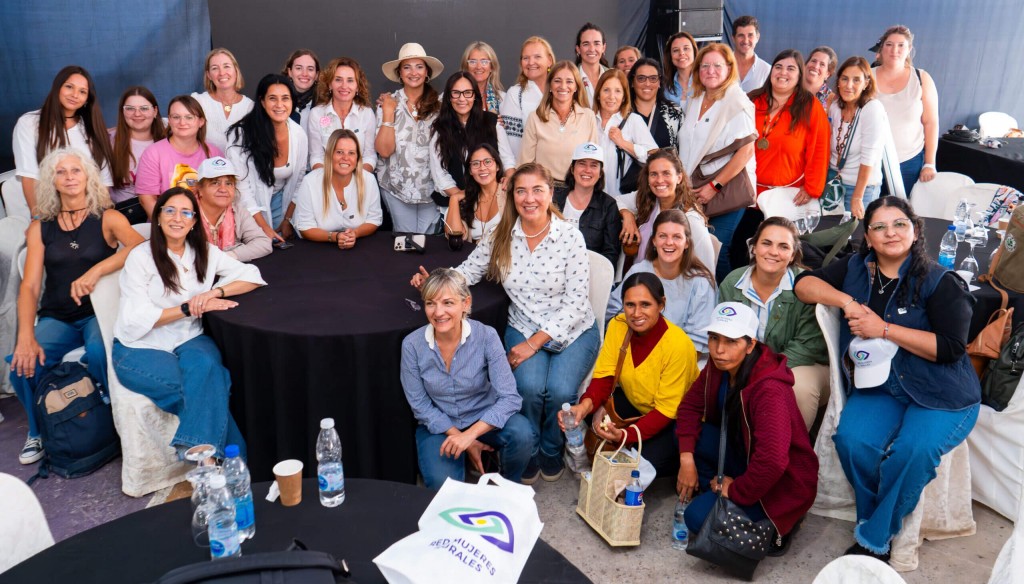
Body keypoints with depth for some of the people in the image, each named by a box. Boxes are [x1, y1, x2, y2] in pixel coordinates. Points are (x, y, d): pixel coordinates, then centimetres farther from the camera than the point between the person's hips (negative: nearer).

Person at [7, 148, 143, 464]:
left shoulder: (107, 219, 1)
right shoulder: (40, 228, 8)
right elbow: (29, 286, -1)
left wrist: (96, 271, -32)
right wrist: (26, 336, -17)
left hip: (99, 311, -3)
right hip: (56, 317, 3)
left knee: (99, 350, -34)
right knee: (22, 364, -23)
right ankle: (39, 432, 9)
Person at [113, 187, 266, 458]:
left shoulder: (205, 253, 8)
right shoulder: (141, 257, -4)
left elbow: (251, 276, 3)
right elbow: (137, 318, -12)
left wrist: (216, 291, -15)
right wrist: (189, 308, -18)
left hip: (189, 341, 3)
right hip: (140, 347, -3)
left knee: (205, 366, -34)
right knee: (209, 386, -31)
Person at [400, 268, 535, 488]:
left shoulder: (486, 336, -19)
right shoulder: (412, 345, -16)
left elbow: (509, 397, -22)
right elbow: (420, 405, -8)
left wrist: (470, 434, -33)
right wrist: (458, 437, -16)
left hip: (484, 418, 0)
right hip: (439, 425, 0)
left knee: (522, 434, -31)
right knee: (442, 485, -28)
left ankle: (509, 486, 3)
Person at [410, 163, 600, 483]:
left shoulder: (570, 237, -11)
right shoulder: (501, 237, -1)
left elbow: (576, 301, -13)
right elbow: (468, 271, 3)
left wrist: (535, 342, -19)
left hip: (572, 331, -1)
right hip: (523, 328, 2)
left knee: (560, 390, -27)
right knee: (530, 386, -27)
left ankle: (552, 449, 8)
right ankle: (529, 451, 5)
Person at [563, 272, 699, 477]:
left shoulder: (678, 344, -30)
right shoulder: (617, 325, -16)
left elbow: (666, 410, -25)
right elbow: (603, 377, -13)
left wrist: (627, 435, -39)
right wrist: (586, 405, -35)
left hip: (676, 418, -5)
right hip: (636, 404, 5)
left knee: (647, 462, -27)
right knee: (595, 413, -22)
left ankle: (683, 468, 6)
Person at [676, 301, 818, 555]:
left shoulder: (770, 391, -33)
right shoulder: (718, 368, -9)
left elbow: (772, 462, -39)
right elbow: (690, 405, 1)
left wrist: (735, 490, -23)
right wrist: (687, 458, -11)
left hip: (781, 482, -8)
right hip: (742, 454, 8)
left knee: (699, 517, -20)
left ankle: (777, 524, 0)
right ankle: (713, 493, 2)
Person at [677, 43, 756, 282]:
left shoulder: (737, 102, -7)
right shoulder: (696, 101, 13)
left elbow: (746, 150, -14)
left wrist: (715, 186, -15)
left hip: (726, 188, -6)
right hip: (697, 190, 6)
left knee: (716, 251, -6)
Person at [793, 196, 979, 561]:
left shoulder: (940, 281, -6)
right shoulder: (855, 268, 8)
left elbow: (951, 347, -14)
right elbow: (803, 284, 4)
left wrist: (884, 329, -17)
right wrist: (847, 301, -11)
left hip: (940, 394, -3)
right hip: (877, 386, 3)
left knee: (913, 449, -31)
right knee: (853, 440, -27)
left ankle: (873, 541, -11)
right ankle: (878, 522, -2)